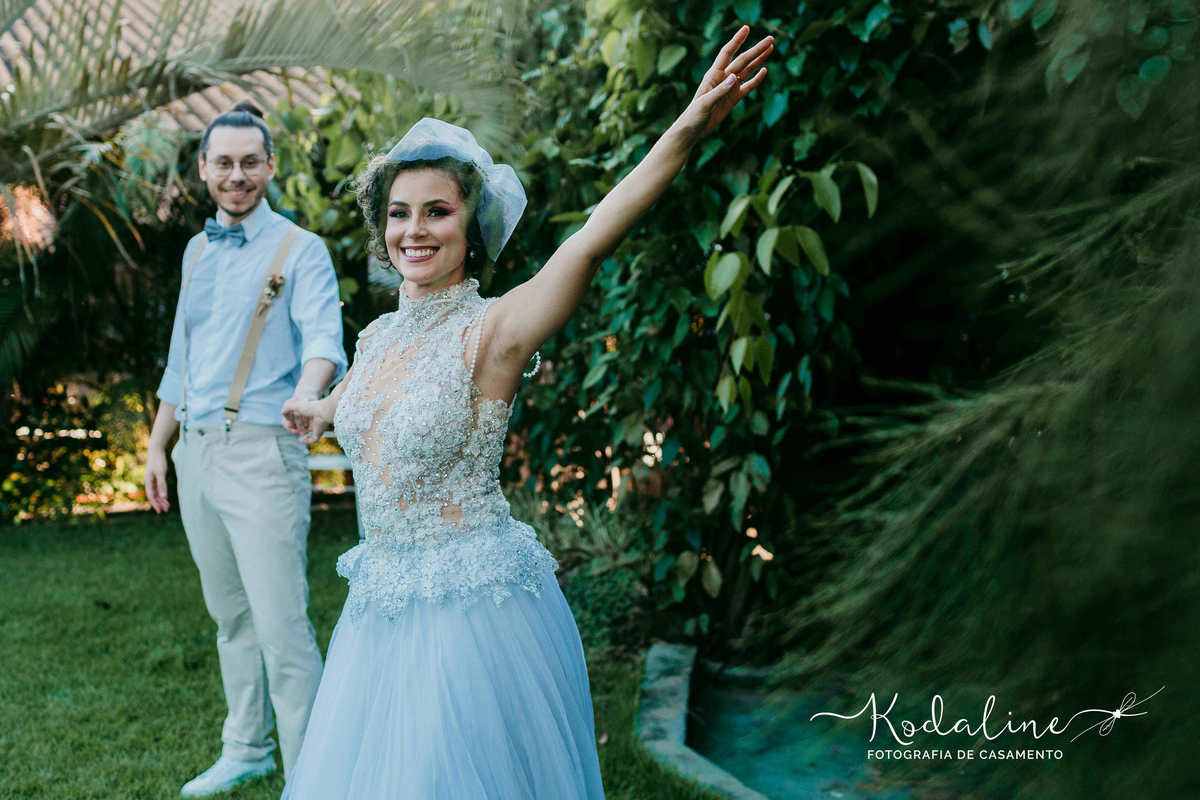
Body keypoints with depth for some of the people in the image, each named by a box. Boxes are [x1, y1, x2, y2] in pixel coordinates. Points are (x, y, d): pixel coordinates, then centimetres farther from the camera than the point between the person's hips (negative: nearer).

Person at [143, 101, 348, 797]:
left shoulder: (300, 250, -4)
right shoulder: (197, 251, 16)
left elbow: (323, 335, -21)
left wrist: (308, 393, -42)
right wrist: (158, 446, 20)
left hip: (261, 452, -7)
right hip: (196, 453, 7)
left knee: (281, 624, -8)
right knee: (230, 614, 16)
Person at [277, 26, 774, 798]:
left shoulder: (492, 329, -14)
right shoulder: (380, 333, 6)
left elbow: (591, 242, -31)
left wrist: (687, 131, -45)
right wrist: (318, 409, 55)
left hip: (474, 611, -7)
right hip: (380, 609, 7)